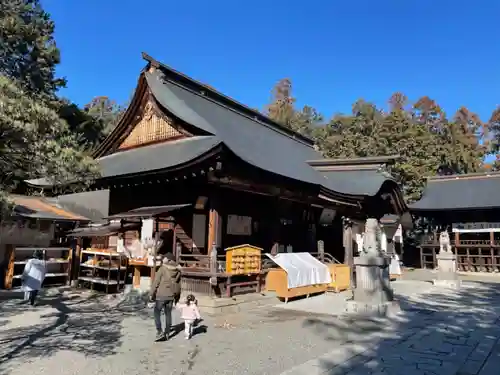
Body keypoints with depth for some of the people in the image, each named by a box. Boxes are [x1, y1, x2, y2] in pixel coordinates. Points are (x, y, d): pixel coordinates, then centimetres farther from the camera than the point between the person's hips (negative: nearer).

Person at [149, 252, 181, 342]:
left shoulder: (162, 269, -12)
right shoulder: (177, 270, 3)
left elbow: (156, 282, -11)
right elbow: (178, 285, 9)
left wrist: (151, 294, -2)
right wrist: (177, 296, 19)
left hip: (161, 295, -5)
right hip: (171, 296, 5)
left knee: (157, 313, 6)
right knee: (168, 314, 14)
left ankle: (160, 332, -4)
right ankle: (167, 333, 20)